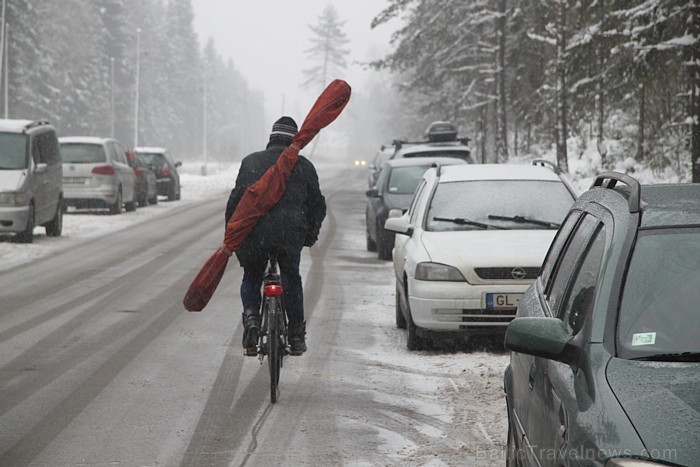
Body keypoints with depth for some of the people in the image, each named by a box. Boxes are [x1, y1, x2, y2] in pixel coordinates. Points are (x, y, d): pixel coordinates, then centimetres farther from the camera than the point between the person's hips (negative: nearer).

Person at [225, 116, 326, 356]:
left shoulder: (251, 161, 10)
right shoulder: (303, 166, 10)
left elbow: (235, 199, 7)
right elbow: (317, 204, 14)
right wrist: (310, 235, 26)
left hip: (255, 233, 0)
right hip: (291, 235, 0)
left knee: (251, 278, 19)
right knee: (292, 279, 19)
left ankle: (251, 316, -7)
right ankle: (297, 335, 18)